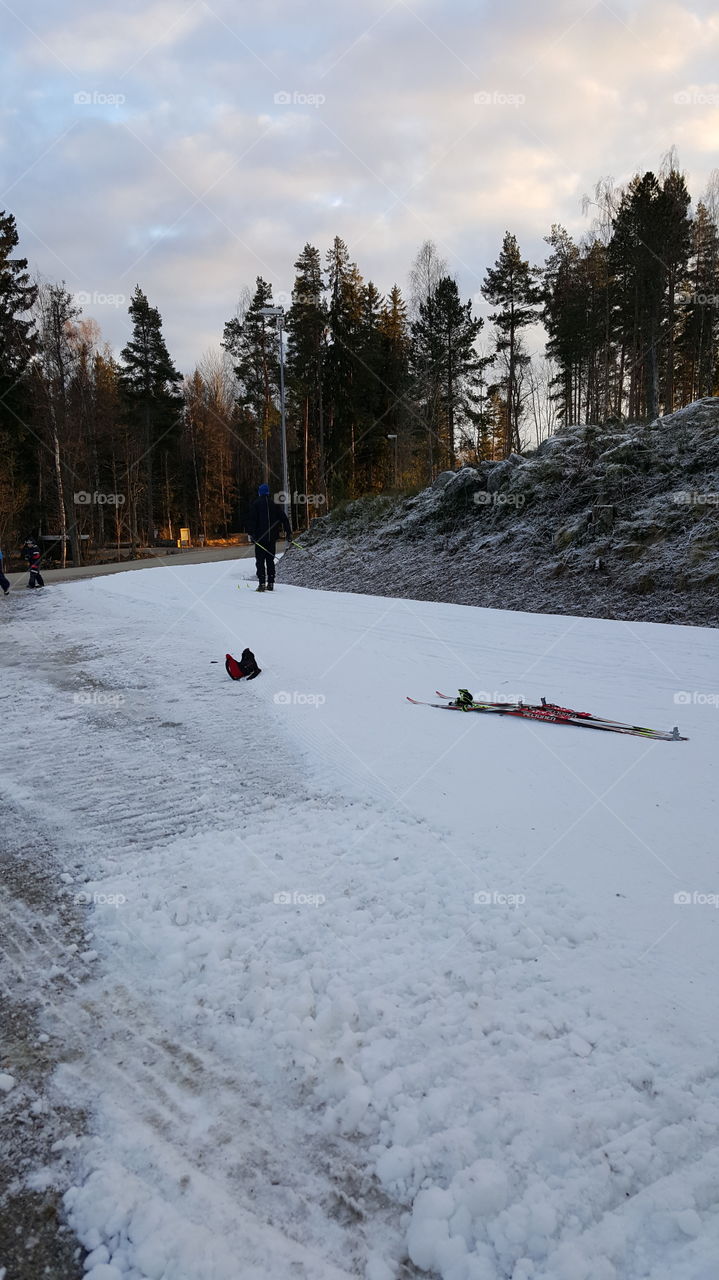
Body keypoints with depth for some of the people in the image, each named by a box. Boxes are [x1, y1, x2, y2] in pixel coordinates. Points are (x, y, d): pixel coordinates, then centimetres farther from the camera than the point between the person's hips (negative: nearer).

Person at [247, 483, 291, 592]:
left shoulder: (256, 504, 0)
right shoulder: (274, 504, 10)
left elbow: (252, 520, -11)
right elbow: (284, 518, 7)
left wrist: (251, 533, -13)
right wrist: (288, 532, 10)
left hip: (260, 537, -4)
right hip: (272, 537, 4)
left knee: (260, 560, -3)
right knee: (270, 560, 11)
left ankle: (261, 583, -13)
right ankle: (271, 583, 7)